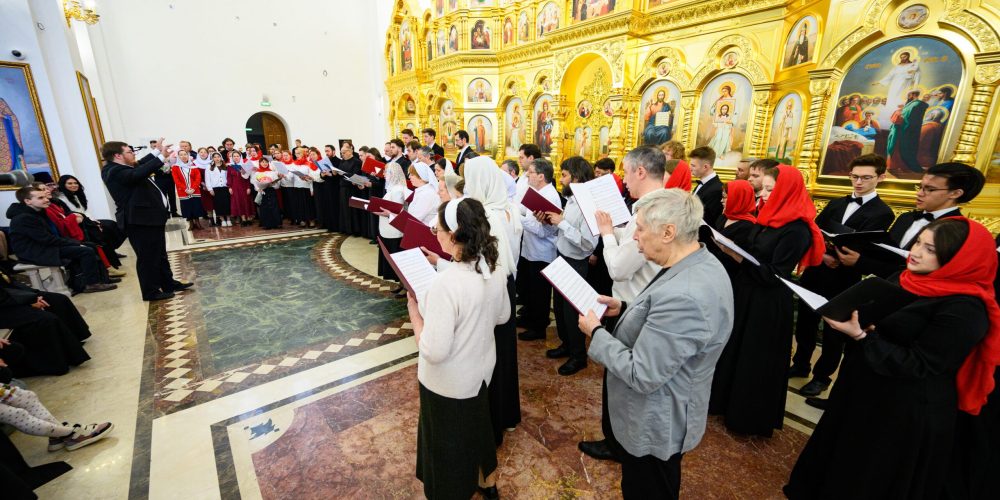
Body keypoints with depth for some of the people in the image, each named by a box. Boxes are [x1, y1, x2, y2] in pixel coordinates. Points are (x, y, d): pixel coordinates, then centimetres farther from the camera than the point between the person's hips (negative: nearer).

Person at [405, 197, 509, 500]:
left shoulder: (446, 283, -34)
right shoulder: (494, 269, -10)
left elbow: (433, 351, -28)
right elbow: (503, 316, 5)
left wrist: (414, 311, -16)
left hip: (449, 383, -7)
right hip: (482, 369, 8)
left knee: (449, 442, 20)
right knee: (477, 425, 31)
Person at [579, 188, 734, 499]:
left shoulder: (683, 295, -37)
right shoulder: (701, 264, -4)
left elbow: (641, 375, -31)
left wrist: (596, 332, -20)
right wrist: (624, 309, 0)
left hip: (653, 426, -9)